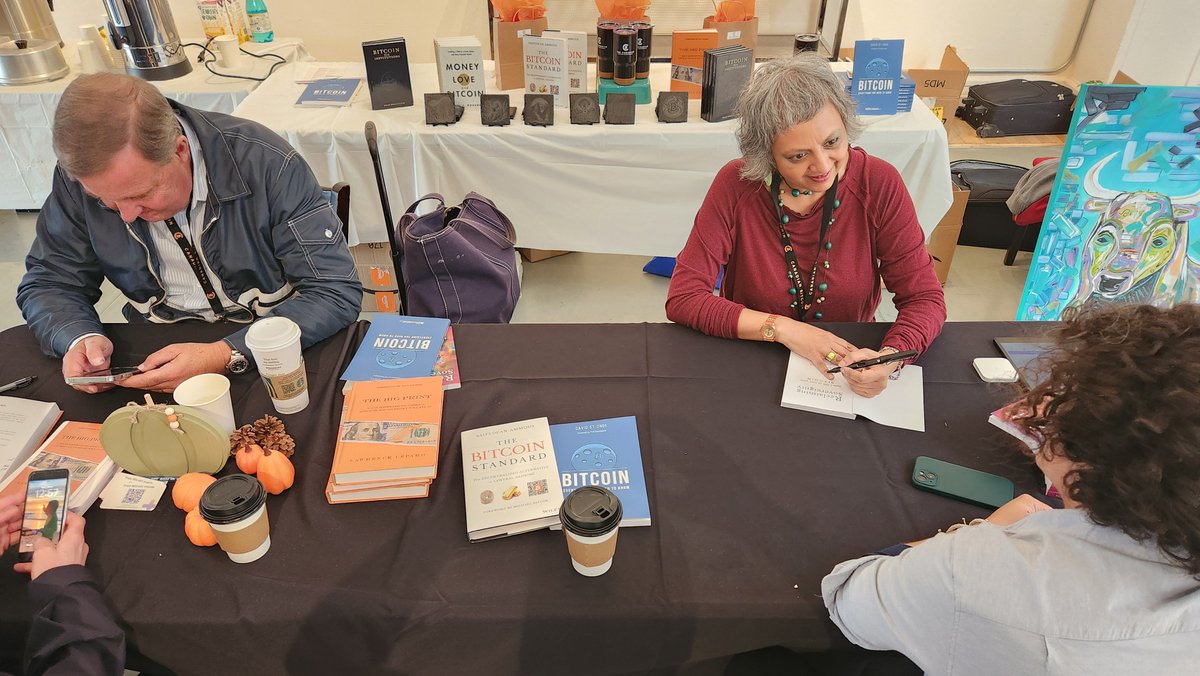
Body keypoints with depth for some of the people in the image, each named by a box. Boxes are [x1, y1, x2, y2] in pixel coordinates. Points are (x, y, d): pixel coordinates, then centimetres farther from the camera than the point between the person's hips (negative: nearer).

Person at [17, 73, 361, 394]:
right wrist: (79, 338, -18)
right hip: (158, 355, 4)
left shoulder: (266, 163, -22)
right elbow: (48, 283, 6)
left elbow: (338, 291, -22)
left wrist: (227, 355, -31)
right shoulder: (80, 174, -9)